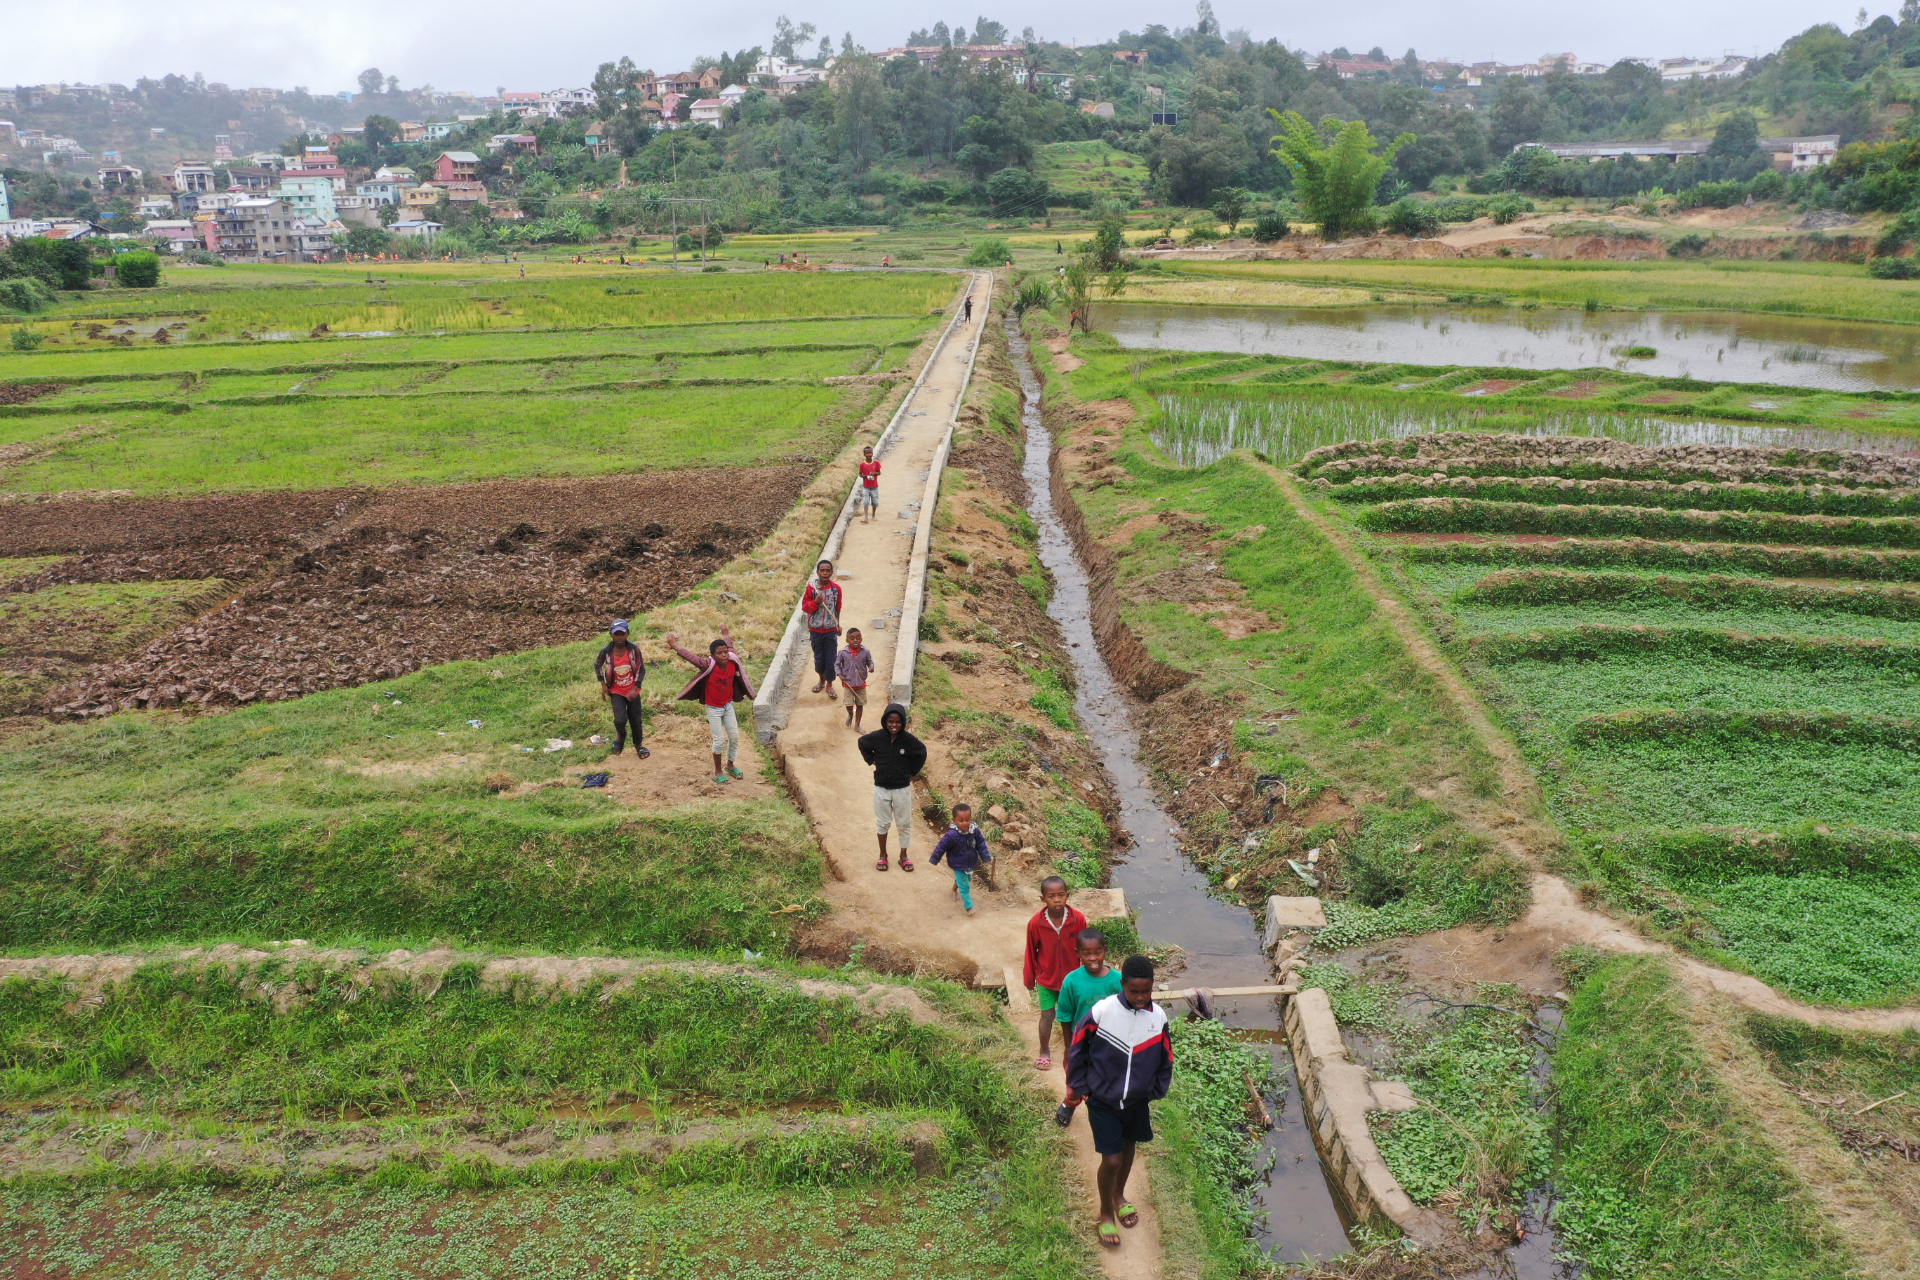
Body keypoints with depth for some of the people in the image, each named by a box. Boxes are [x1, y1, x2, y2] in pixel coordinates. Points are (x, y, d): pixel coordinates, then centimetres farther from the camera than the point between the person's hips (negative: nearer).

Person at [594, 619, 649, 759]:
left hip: (632, 691, 1)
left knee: (635, 720, 9)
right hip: (616, 691, -1)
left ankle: (638, 746, 34)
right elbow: (597, 665, 7)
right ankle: (620, 736, 18)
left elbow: (642, 669, -6)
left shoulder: (634, 649, -15)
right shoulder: (606, 651, -14)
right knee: (620, 720, -17)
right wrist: (603, 684, 1)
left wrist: (636, 688, -13)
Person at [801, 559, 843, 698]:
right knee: (819, 657, 13)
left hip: (831, 630, 0)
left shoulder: (836, 588, -6)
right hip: (816, 629, 0)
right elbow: (804, 607, -5)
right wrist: (815, 602, -23)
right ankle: (821, 679, 37)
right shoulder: (811, 587, -10)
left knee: (831, 658, 4)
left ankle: (829, 685, 19)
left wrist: (837, 625, 13)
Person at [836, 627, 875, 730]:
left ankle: (857, 725, 26)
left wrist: (871, 667, -19)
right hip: (848, 684, -1)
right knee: (849, 704, 0)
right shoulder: (843, 652, -12)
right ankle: (850, 715, 36)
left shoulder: (866, 652, -11)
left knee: (860, 704, 11)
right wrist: (840, 674, -12)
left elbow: (869, 662, 2)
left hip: (861, 684, 1)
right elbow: (837, 664, 1)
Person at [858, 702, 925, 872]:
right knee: (882, 823, 13)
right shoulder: (877, 737, -12)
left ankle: (903, 856, 27)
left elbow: (921, 754, 3)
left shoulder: (909, 740, -15)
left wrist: (912, 772, 1)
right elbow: (862, 743, 8)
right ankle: (883, 855, 28)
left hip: (902, 789, -1)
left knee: (904, 823, 11)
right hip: (881, 788, 1)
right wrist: (872, 761, 2)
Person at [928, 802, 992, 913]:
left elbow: (981, 845, -5)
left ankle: (955, 888, 59)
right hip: (958, 865, -6)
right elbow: (941, 847, -19)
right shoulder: (951, 835, -30)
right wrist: (933, 860, -11)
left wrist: (986, 858, -7)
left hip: (971, 863, 6)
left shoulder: (975, 832, -17)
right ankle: (969, 906, 14)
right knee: (964, 886, -1)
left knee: (967, 879, 30)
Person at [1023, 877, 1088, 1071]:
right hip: (1046, 979, -1)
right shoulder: (1035, 923, -22)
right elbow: (1031, 953, -8)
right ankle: (1044, 1052, 34)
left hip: (1071, 977, 1)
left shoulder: (1078, 919, -21)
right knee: (1047, 1015, 11)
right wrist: (1029, 980, 2)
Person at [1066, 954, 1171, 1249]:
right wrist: (1079, 1086, -3)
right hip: (1102, 1100, -4)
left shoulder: (1158, 1017, -14)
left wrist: (1155, 1092, 6)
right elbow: (1076, 1049, -10)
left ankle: (1119, 1195, 50)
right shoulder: (1101, 1012, -25)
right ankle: (1106, 1213, 24)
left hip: (1137, 1100, 4)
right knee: (1112, 1160, -2)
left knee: (1128, 1148, 22)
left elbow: (1165, 1061, 3)